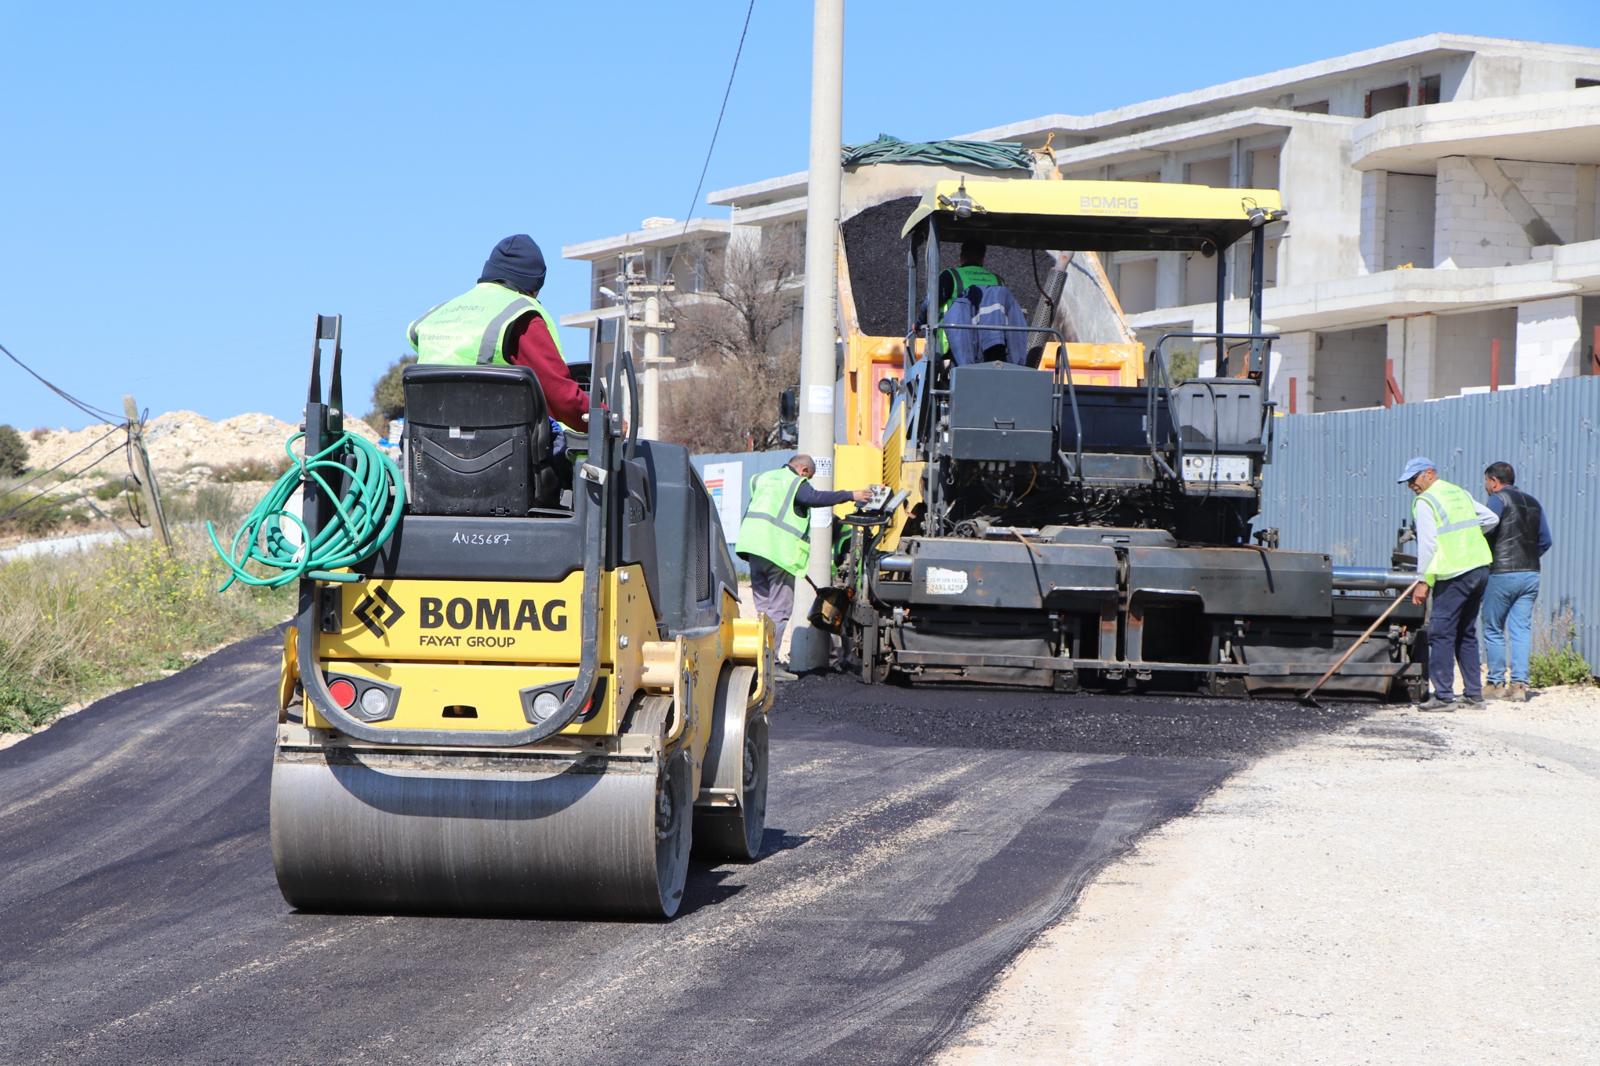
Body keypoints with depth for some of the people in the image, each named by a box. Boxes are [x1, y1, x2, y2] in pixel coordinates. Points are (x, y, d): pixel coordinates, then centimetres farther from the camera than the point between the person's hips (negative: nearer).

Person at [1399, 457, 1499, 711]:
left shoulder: (1425, 502, -7)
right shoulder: (1460, 493, 17)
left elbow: (1428, 544, -13)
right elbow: (1491, 519, 19)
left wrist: (1423, 581, -11)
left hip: (1454, 575, -8)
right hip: (1480, 568, 8)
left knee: (1442, 633, -6)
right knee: (1467, 632, 16)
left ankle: (1443, 695, -10)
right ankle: (1473, 692, 17)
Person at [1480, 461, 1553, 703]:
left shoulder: (1498, 499, -5)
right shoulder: (1533, 503, 16)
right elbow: (1546, 541, 16)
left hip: (1502, 574, -6)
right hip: (1531, 574, 6)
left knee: (1493, 629, 5)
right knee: (1521, 629, 4)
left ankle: (1496, 683, 6)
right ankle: (1519, 683, -4)